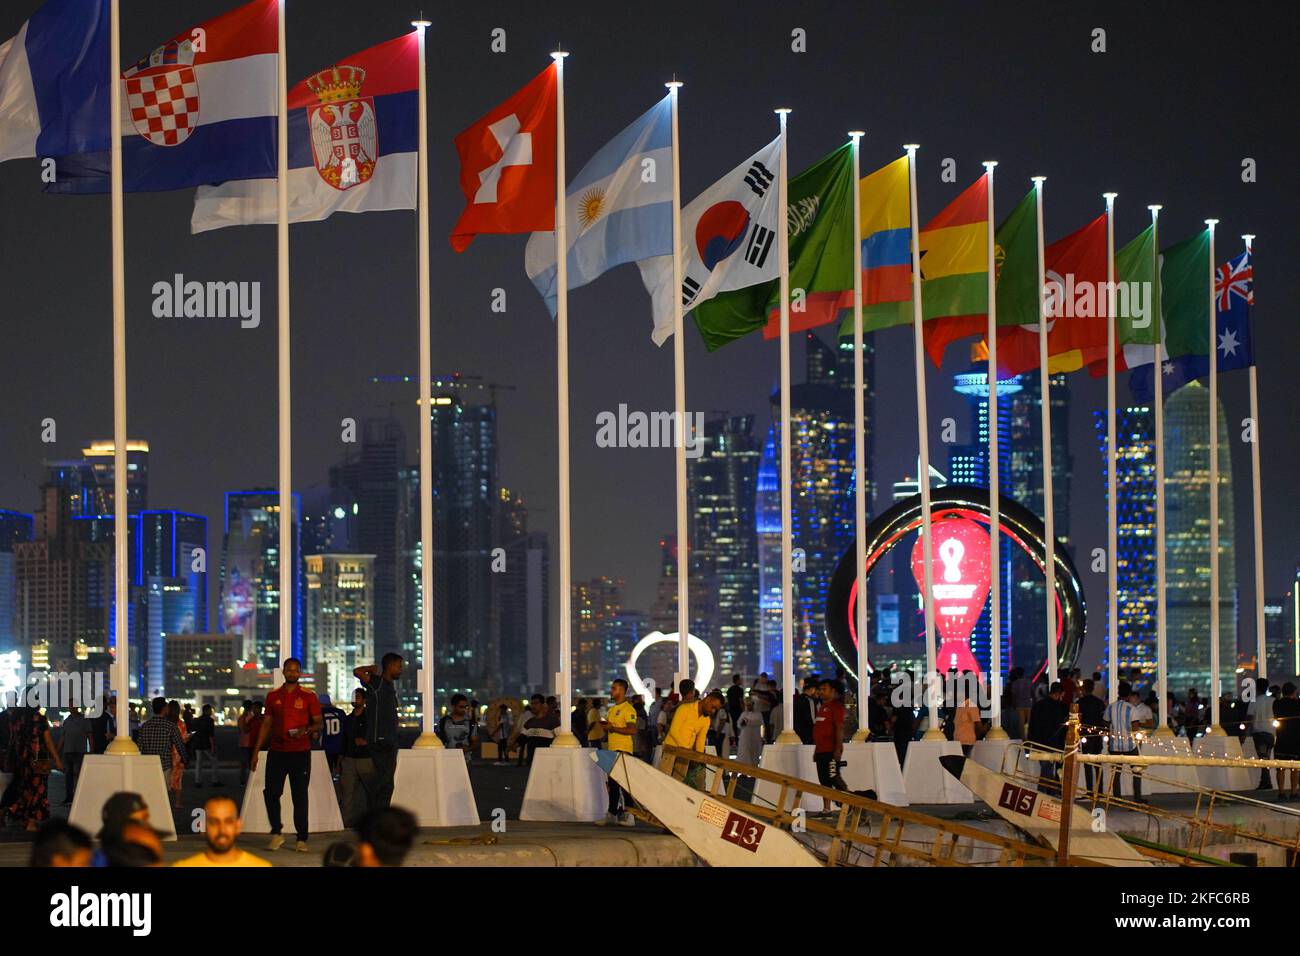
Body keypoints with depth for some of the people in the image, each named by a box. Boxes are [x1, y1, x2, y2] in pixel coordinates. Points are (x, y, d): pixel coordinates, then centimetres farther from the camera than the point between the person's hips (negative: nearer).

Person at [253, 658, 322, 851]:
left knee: (300, 795, -1)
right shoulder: (273, 696, 10)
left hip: (300, 753, -3)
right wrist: (256, 750, 9)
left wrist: (306, 730, -20)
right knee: (271, 792, -4)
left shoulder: (308, 696, 1)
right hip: (277, 752, 3)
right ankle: (276, 834, 10)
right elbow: (266, 724, 13)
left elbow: (318, 724, 2)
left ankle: (301, 839, 3)